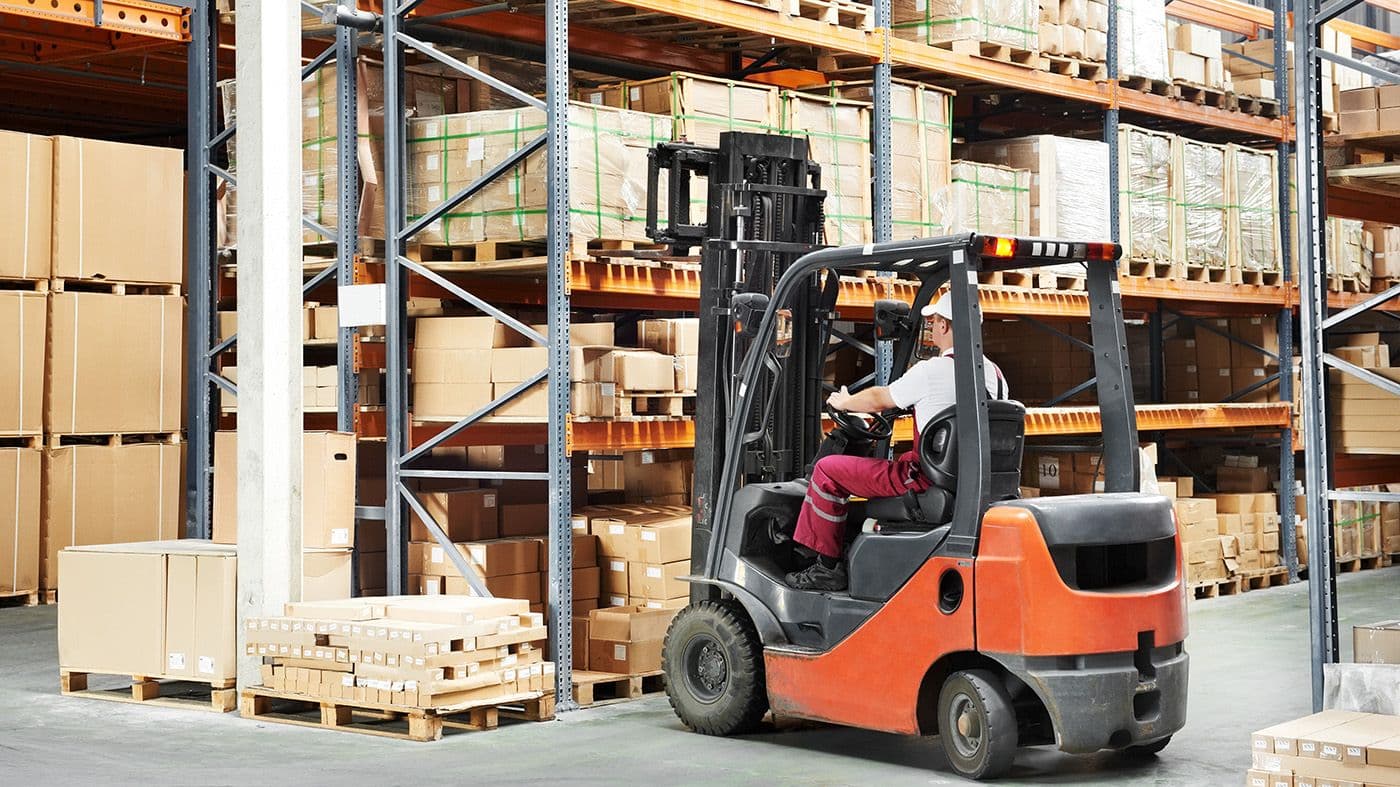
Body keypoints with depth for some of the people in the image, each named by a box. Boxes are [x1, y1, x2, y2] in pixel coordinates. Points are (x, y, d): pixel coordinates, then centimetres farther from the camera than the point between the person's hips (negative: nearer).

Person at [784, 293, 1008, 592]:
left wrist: (843, 402, 19)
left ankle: (827, 567, 6)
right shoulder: (995, 374, 6)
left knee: (828, 470, 1)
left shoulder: (931, 371, -15)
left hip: (928, 478, -8)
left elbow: (879, 399, -1)